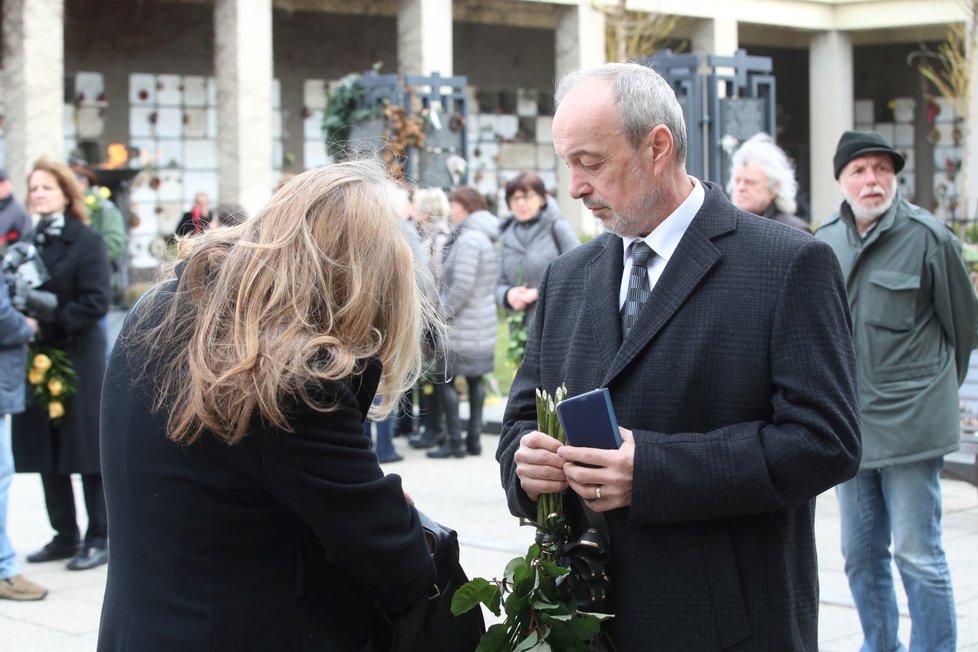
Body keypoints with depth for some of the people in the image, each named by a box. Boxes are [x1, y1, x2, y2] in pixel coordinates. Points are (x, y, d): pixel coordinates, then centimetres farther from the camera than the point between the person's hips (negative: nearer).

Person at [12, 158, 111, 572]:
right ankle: (65, 535, 20)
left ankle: (99, 538, 9)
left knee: (86, 450, 0)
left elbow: (96, 302, -14)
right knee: (47, 452, 10)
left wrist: (48, 324, -20)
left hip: (78, 361, -6)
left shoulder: (86, 242, -6)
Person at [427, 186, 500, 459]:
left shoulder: (468, 239, -16)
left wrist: (443, 313, -13)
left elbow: (462, 285, -23)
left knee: (444, 378, -3)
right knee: (475, 379, 12)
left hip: (462, 324, -10)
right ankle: (474, 438, 15)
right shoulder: (487, 238, 13)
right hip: (484, 321, 10)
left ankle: (455, 441, -4)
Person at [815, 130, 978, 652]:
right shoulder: (824, 242, 7)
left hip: (910, 425, -5)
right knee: (860, 554, 13)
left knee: (917, 554, -3)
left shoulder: (927, 236, -7)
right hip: (847, 423, 5)